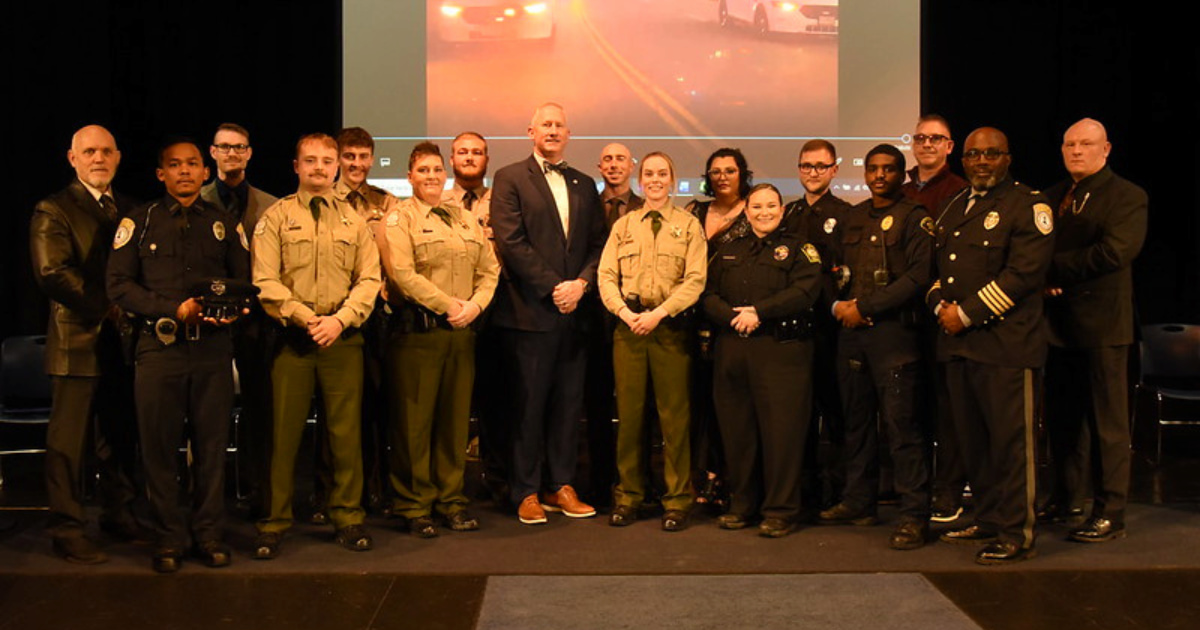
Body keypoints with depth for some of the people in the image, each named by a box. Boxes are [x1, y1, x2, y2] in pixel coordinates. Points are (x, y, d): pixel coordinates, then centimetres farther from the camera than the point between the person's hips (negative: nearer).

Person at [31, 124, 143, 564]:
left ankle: (118, 515, 25)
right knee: (69, 441, 1)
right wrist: (108, 310, -15)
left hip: (123, 341, 5)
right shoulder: (53, 211, -2)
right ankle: (67, 530, 10)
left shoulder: (130, 210, 16)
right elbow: (52, 272, -14)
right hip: (79, 342, -5)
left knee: (121, 437, 12)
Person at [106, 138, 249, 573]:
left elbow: (245, 281, 13)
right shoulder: (139, 223, 8)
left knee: (212, 443, 4)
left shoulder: (225, 225, 13)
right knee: (159, 445, 2)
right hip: (159, 346, -1)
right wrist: (173, 310, -10)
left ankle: (208, 534, 15)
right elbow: (119, 285, 1)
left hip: (213, 346, 1)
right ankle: (169, 538, 13)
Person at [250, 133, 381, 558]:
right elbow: (266, 281, -2)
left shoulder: (354, 220, 12)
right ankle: (275, 524, 11)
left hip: (343, 338, 2)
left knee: (346, 432, 4)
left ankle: (347, 519, 16)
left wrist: (340, 319, -9)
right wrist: (307, 318, -12)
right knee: (284, 433, 1)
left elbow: (369, 279, 6)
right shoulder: (275, 217, 6)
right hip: (292, 337, -2)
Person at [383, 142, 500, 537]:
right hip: (417, 332, -5)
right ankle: (414, 507, 10)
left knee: (455, 417, 9)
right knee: (414, 420, 0)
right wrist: (448, 305, -13)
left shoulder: (466, 220, 17)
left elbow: (489, 270, 13)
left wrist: (474, 305, -4)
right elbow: (403, 274, -13)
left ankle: (451, 500, 20)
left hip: (461, 331, 5)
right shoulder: (400, 219, 0)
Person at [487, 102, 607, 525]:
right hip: (530, 311, -4)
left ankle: (560, 486, 17)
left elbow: (598, 244, 11)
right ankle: (527, 493, 11)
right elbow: (511, 242, -9)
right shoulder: (510, 179, 1)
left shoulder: (584, 185, 16)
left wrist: (581, 283, -7)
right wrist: (552, 288, -12)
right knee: (529, 405, 1)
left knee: (569, 403, 7)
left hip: (573, 311, 5)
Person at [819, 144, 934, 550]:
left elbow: (917, 277, -10)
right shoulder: (851, 218, 17)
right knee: (856, 418, 11)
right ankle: (859, 502, 23)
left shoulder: (915, 218, 0)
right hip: (850, 332, 6)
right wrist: (838, 305, 0)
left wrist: (864, 307, -12)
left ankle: (914, 515, -3)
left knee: (901, 422, -8)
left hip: (893, 330, -6)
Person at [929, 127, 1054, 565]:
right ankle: (988, 521, 24)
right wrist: (940, 306, -1)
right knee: (973, 440, 12)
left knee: (1011, 441, -3)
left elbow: (1024, 271, -13)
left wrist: (967, 313, -15)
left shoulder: (1028, 205, -2)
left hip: (1005, 343, -7)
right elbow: (936, 267, 21)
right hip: (957, 342, 7)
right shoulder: (953, 209, 21)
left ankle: (1016, 535, 4)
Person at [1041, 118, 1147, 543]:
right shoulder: (1052, 197, 15)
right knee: (1062, 419, 13)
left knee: (1107, 422, -1)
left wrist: (1055, 267, -13)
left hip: (1101, 323, -6)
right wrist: (1045, 279, -11)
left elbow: (1114, 252, -18)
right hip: (1058, 320, 6)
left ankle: (1110, 513, 6)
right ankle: (1064, 500, 25)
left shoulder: (1127, 197, -4)